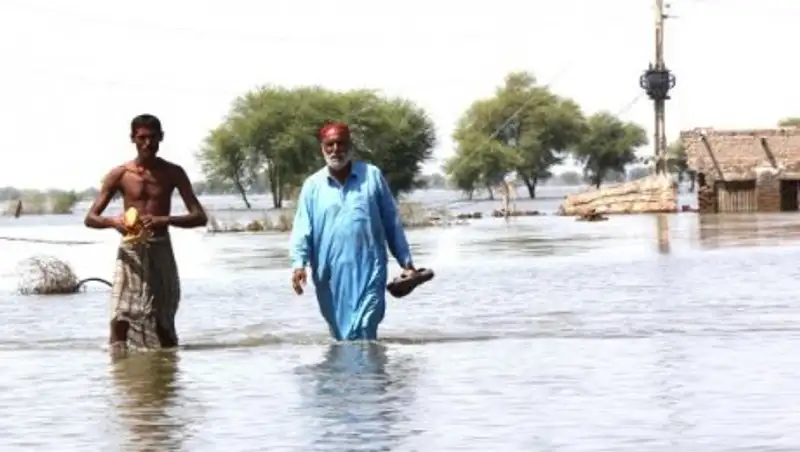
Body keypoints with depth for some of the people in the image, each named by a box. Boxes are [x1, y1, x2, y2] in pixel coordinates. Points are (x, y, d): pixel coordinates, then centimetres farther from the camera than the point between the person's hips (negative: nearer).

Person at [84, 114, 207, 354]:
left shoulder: (172, 173, 3)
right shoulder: (119, 174, 1)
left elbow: (200, 217, -2)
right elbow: (90, 218, 2)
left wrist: (165, 220, -20)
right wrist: (113, 221, -21)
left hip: (160, 251, 1)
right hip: (130, 252, -1)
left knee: (164, 323, 4)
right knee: (120, 319, -14)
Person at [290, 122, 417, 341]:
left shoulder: (372, 176, 5)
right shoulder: (312, 185, 6)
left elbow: (392, 222, 9)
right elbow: (302, 229, 1)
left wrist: (406, 262, 9)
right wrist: (299, 263, -15)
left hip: (368, 272, -2)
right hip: (331, 276, 2)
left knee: (363, 337, -12)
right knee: (341, 337, 10)